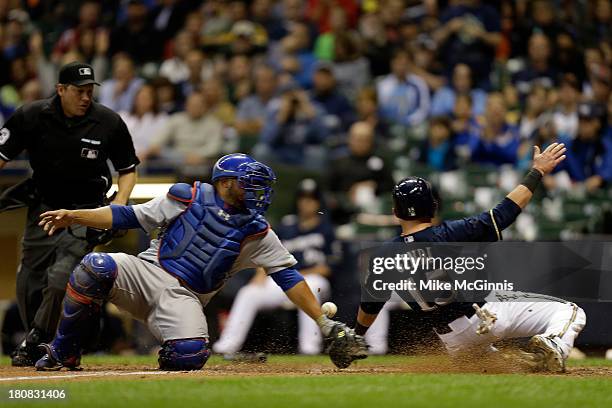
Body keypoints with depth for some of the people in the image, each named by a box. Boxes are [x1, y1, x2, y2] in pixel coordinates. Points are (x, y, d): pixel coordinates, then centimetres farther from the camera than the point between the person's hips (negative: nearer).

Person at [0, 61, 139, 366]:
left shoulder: (109, 123, -11)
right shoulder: (31, 117, -10)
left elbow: (128, 169, 1)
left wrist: (119, 207, -15)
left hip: (86, 213, -2)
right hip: (43, 208, 2)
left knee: (60, 279, -18)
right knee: (29, 282, 4)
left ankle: (32, 345, -7)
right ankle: (39, 347, 23)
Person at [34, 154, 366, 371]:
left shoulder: (256, 231, 8)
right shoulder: (189, 197, 6)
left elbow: (288, 275, 5)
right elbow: (129, 216, 7)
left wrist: (325, 324, -4)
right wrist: (74, 216, -4)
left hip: (185, 298, 0)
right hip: (147, 273, 0)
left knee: (190, 355, -32)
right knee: (96, 267, -31)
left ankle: (169, 357, 9)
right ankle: (62, 354, -12)